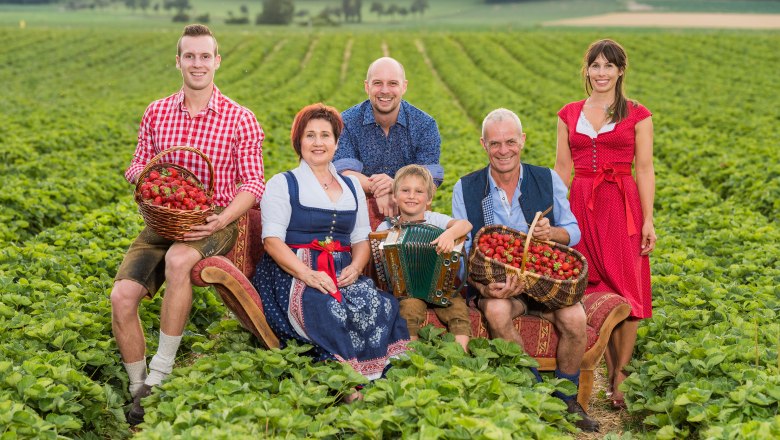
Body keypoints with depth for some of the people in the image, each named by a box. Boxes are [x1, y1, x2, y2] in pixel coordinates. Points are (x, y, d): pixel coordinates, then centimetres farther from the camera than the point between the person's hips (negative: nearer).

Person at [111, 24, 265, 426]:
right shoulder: (156, 113, 9)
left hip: (216, 223, -3)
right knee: (122, 295, -21)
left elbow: (253, 182, -3)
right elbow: (138, 167, 16)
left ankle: (160, 374, -25)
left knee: (177, 260, -39)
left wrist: (221, 220, -20)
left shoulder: (239, 120, -1)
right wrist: (141, 176, -11)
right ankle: (138, 390, -1)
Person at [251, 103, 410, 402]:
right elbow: (272, 240, -5)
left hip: (342, 273, 4)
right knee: (330, 309, -37)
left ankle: (371, 376, -25)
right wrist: (307, 274, -21)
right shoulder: (282, 184, 7)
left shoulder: (351, 186, 22)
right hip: (292, 274, -4)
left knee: (376, 304, -29)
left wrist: (355, 267, -6)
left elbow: (362, 239, 18)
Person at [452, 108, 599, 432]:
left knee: (575, 318, -28)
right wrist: (482, 286, -22)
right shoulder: (466, 189, 3)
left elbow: (574, 233, 7)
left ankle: (565, 400, -1)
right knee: (497, 312, -35)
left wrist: (552, 232, -19)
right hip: (494, 283, -1)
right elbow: (462, 251, -2)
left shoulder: (548, 180, 5)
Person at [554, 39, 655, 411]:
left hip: (622, 206, -2)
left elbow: (644, 170, 0)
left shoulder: (637, 115, 3)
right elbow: (562, 168, 11)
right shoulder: (569, 115, 11)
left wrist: (648, 220, -6)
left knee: (625, 288, -6)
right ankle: (612, 372, 9)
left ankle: (620, 375, 1)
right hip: (581, 205, 2)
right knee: (594, 289, 0)